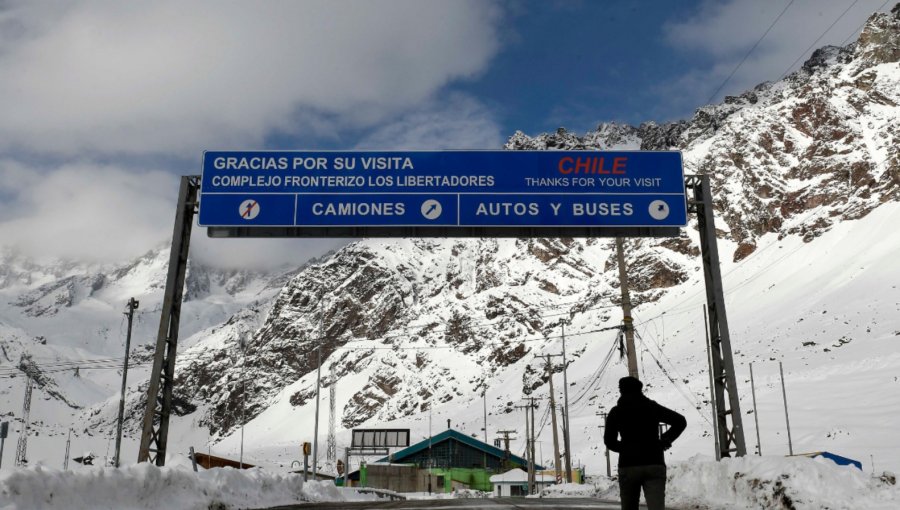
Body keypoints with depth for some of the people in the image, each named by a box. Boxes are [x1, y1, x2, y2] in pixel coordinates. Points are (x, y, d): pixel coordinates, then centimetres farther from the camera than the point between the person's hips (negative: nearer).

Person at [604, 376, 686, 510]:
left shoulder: (616, 412, 7)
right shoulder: (652, 407, 11)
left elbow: (609, 441, 2)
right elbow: (680, 421, 5)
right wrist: (665, 441, 12)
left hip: (628, 466, 0)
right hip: (655, 465, 1)